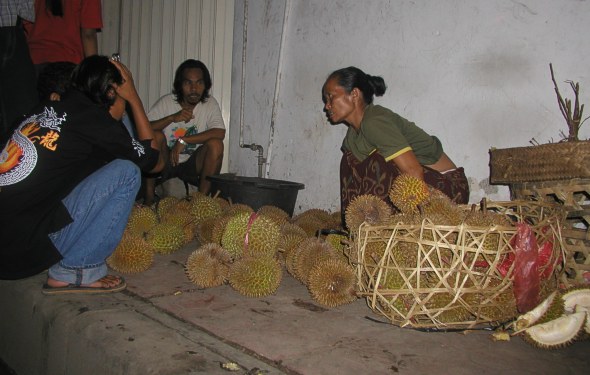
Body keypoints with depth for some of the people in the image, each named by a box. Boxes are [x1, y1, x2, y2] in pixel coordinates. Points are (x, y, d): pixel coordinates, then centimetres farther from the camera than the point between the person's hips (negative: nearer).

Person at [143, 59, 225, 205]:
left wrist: (183, 140, -24)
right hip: (165, 164, 0)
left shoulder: (210, 104, -5)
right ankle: (149, 194, -16)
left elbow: (220, 133, -20)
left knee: (216, 144, -25)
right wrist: (172, 118, -27)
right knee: (155, 135, -26)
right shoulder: (166, 102, -5)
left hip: (192, 166, 0)